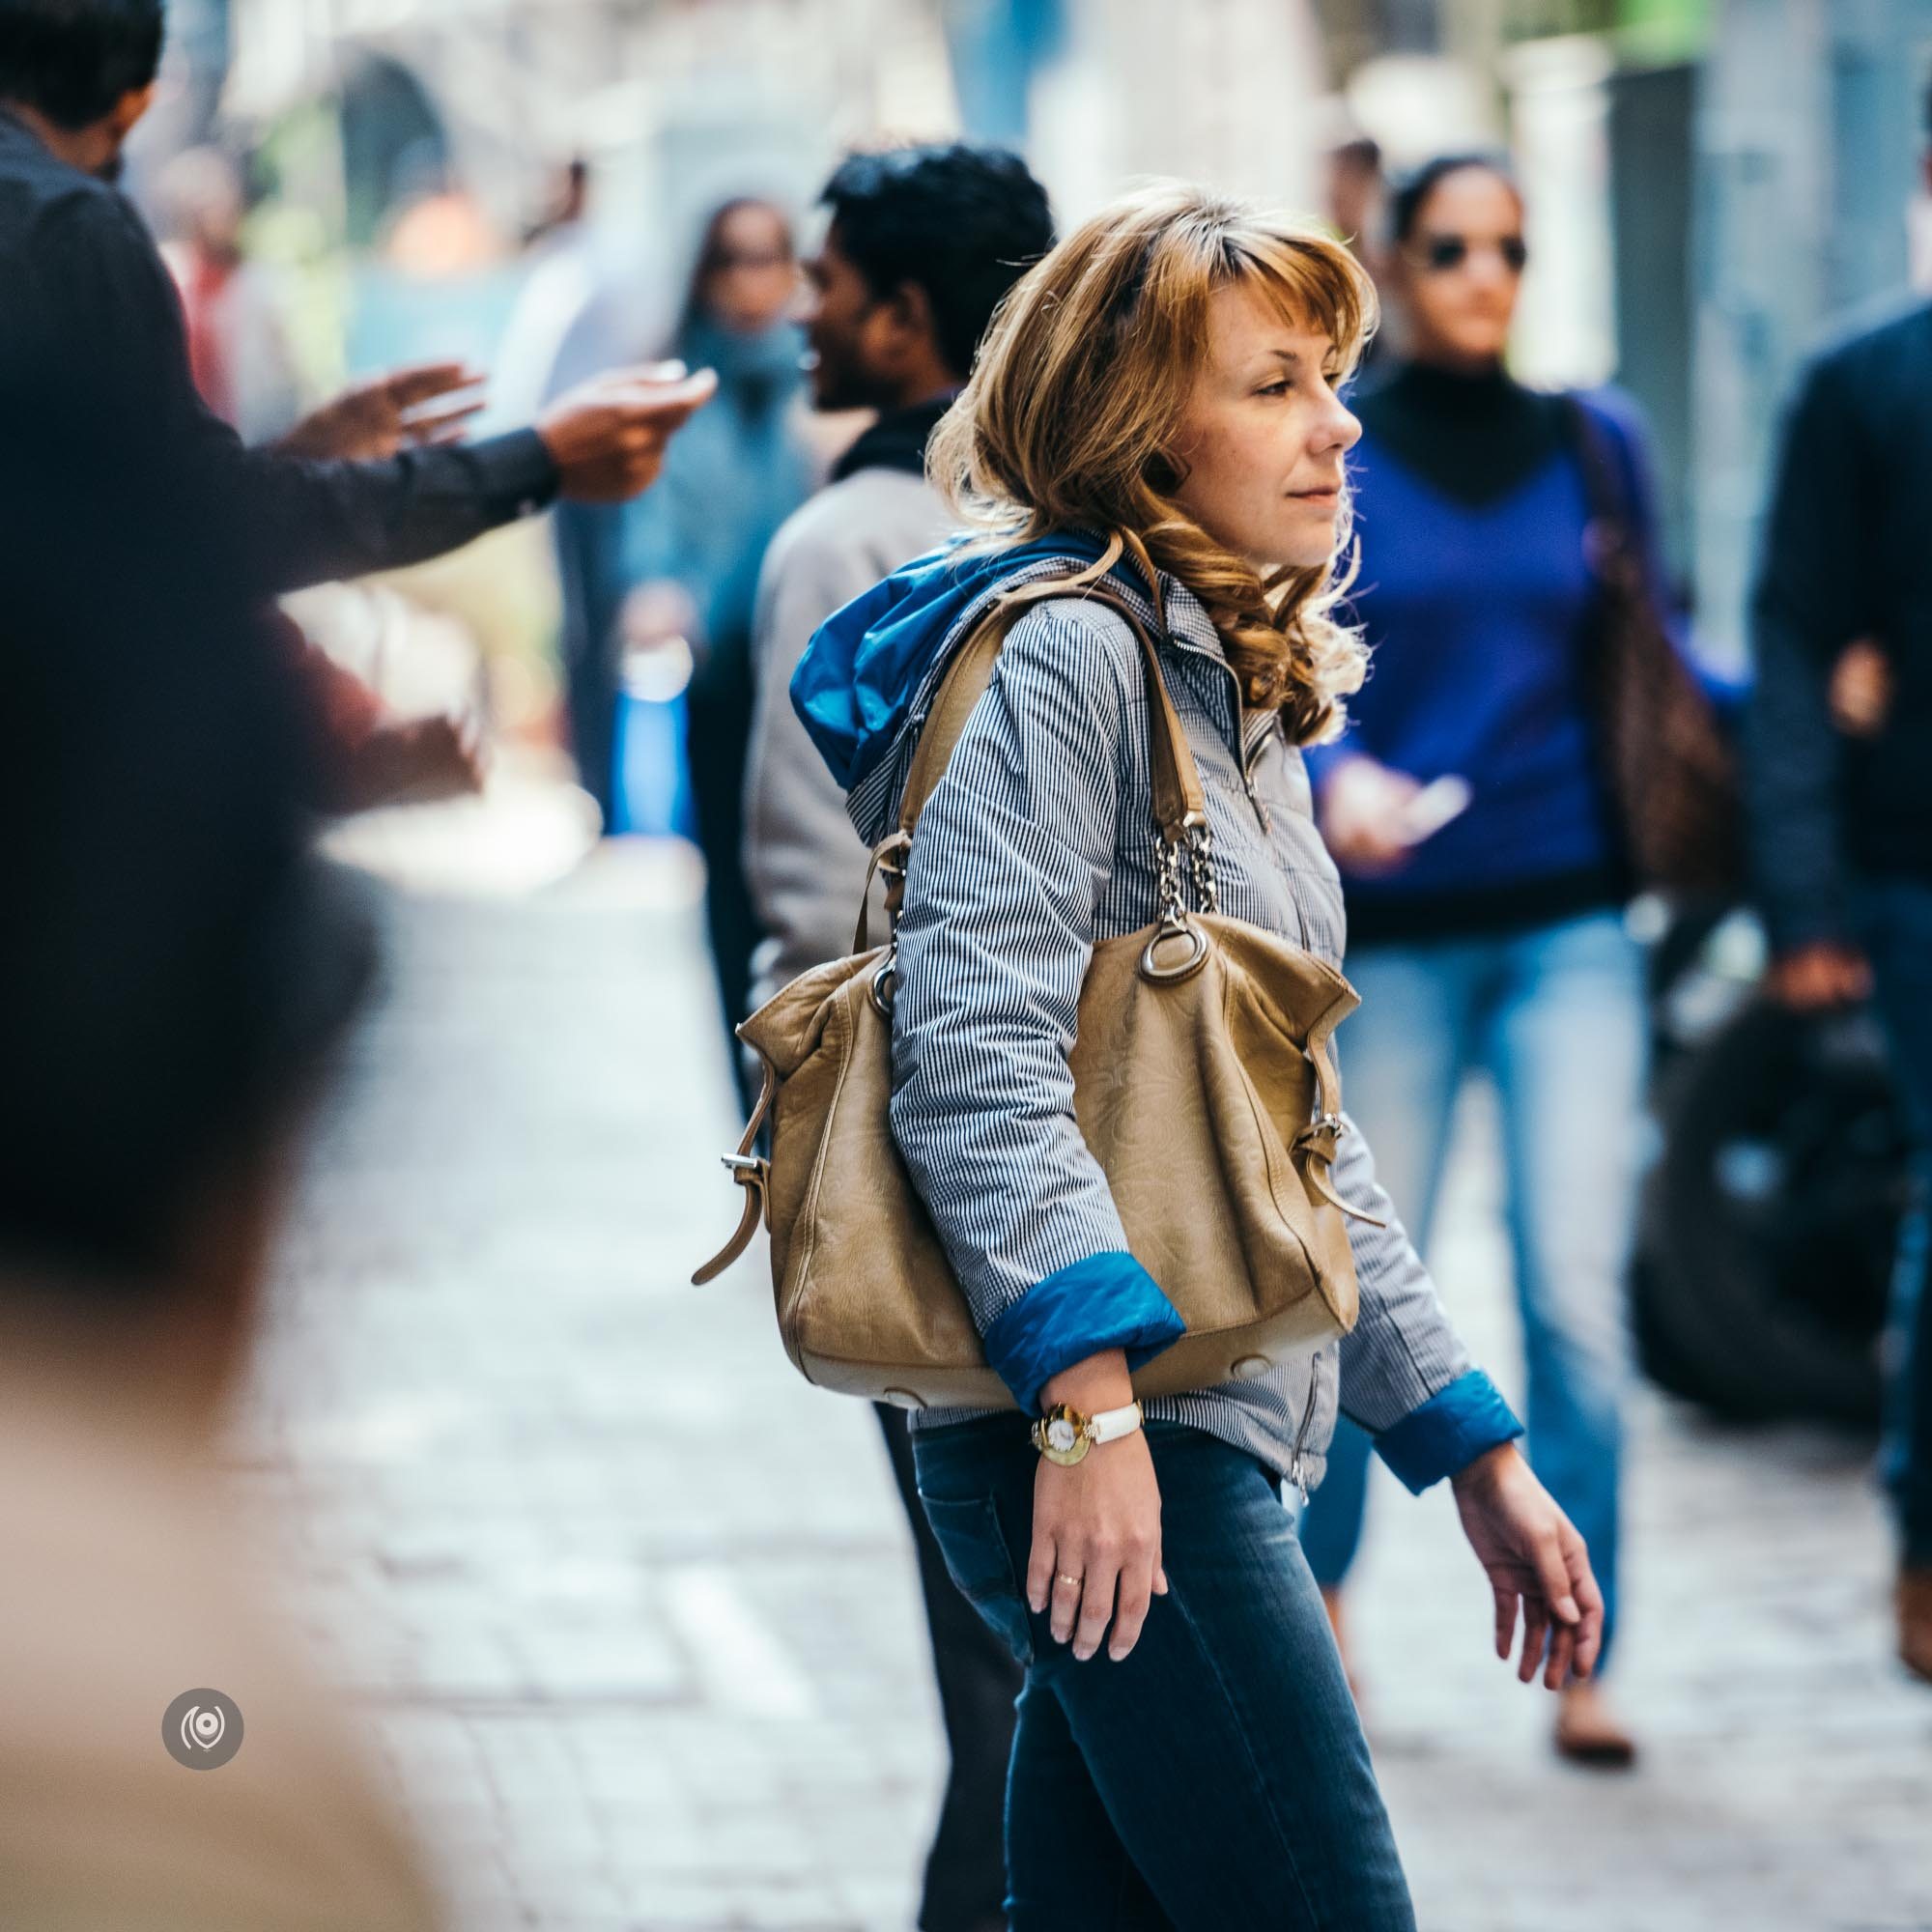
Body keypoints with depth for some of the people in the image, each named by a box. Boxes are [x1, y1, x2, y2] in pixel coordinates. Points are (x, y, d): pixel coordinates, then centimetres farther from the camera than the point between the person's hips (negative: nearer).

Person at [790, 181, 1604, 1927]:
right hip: (1107, 1451, -9)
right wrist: (1092, 1387, -28)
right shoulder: (1062, 656, -8)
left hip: (1212, 1440, 10)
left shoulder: (1240, 700, 22)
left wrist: (1473, 1449, 23)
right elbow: (980, 1054, -19)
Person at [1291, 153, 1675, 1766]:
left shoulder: (1594, 442, 8)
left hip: (1567, 922, 2)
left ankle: (1580, 1660, 1)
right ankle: (1314, 1584, 31)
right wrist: (1332, 777, -22)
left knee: (1579, 1296, -6)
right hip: (1391, 931, -1)